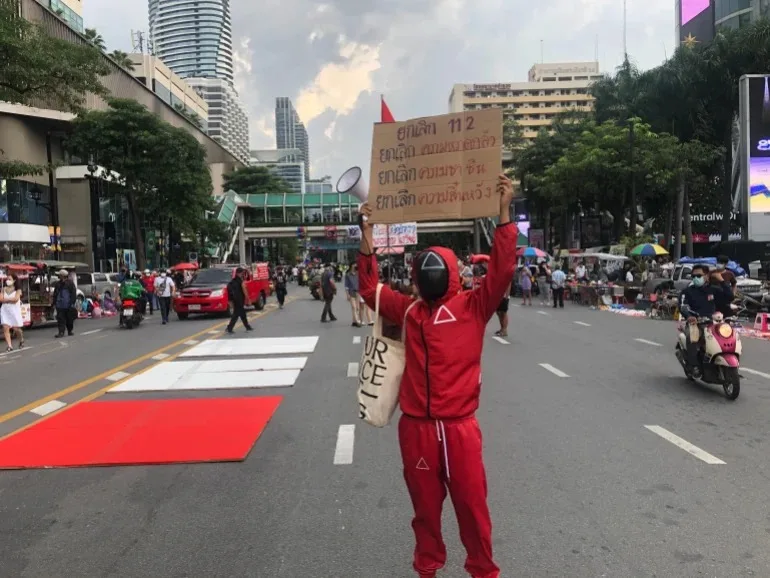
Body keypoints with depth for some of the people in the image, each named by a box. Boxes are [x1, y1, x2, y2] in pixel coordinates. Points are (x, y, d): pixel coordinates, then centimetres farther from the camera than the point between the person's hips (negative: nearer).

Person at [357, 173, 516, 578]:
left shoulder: (473, 307, 0)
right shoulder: (408, 312, 6)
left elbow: (501, 271, -9)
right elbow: (370, 289, 10)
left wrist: (504, 212, -14)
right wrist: (367, 232, 4)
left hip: (460, 426, -2)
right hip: (416, 427, 2)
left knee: (472, 503, 10)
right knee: (425, 504, 16)